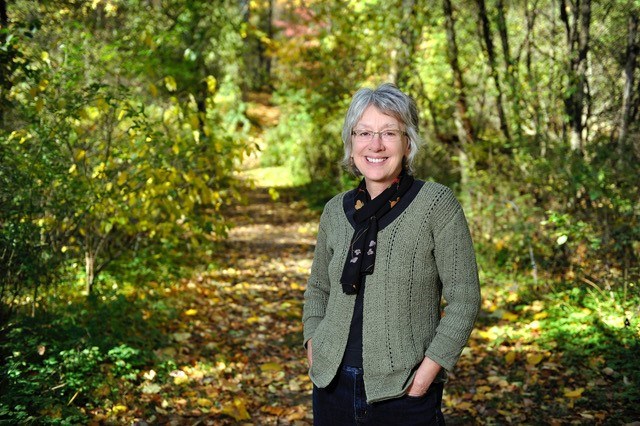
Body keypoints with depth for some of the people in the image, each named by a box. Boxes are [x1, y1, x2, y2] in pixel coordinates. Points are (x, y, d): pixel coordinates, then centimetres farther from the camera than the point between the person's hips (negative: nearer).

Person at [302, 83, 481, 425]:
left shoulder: (437, 204, -10)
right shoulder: (336, 210, 3)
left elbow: (464, 299, -10)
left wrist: (424, 377, -15)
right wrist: (313, 351, 2)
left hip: (403, 394, -4)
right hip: (333, 385, 4)